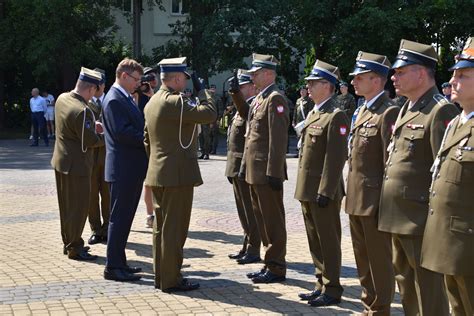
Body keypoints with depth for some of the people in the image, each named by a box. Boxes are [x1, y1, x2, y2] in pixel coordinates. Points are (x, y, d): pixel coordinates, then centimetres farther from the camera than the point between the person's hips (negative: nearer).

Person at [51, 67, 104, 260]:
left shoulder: (62, 99, 1)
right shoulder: (82, 111, -27)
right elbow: (91, 141, -21)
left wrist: (92, 125, 9)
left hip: (61, 162, 9)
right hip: (76, 165, -9)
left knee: (66, 205, 19)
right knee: (78, 207, 2)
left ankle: (68, 242, 31)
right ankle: (74, 248, 10)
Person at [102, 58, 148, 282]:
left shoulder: (125, 98, 17)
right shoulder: (114, 100, -14)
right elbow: (122, 132, -22)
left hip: (132, 168, 10)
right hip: (123, 169, -10)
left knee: (124, 217, 14)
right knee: (119, 217, -4)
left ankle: (119, 262, 23)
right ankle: (113, 267, 2)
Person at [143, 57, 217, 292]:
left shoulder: (153, 102, 14)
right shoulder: (174, 102, -17)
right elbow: (210, 113, -19)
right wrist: (202, 90, -4)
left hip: (158, 173, 10)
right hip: (177, 174, -10)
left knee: (161, 227, 14)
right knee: (174, 228, -3)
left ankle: (160, 276, 22)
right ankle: (171, 280, 2)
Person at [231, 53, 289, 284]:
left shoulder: (275, 99, -14)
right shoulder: (259, 99, 14)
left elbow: (278, 139, -20)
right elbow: (246, 115, 32)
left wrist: (274, 173, -23)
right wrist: (236, 94, 20)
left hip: (267, 173, -9)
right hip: (255, 172, 10)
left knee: (272, 222, -1)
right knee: (262, 220, 15)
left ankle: (277, 268, 8)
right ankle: (270, 264, 25)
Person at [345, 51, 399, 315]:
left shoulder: (388, 113, -15)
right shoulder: (363, 110, 14)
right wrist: (351, 193, 17)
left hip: (375, 201, -9)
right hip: (357, 200, 9)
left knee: (380, 261, 3)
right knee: (363, 260, 18)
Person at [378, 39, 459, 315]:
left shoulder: (441, 112, -15)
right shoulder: (406, 109, 15)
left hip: (420, 218, -9)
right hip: (398, 217, 9)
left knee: (427, 289, 0)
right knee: (405, 281, 19)